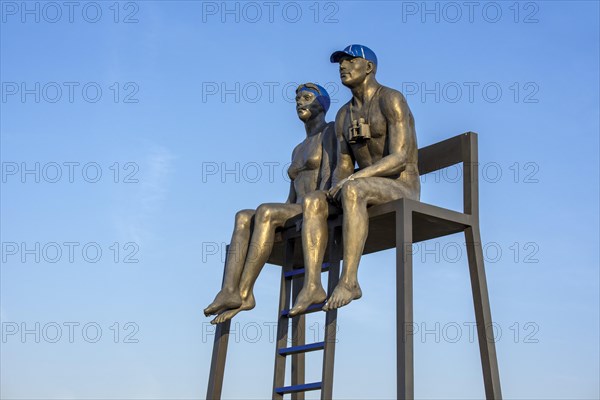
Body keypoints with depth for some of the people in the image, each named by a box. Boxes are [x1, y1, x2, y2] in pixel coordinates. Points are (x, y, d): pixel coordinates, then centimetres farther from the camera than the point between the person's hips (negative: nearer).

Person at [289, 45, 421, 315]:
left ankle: (349, 281, -39)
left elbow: (400, 158, -18)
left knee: (352, 191, -37)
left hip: (402, 190, -7)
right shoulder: (343, 116, 16)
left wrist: (354, 177, -28)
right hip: (368, 193, 7)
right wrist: (335, 189, -13)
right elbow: (342, 169, 12)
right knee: (313, 201, -18)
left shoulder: (392, 100, -9)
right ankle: (311, 286, -31)